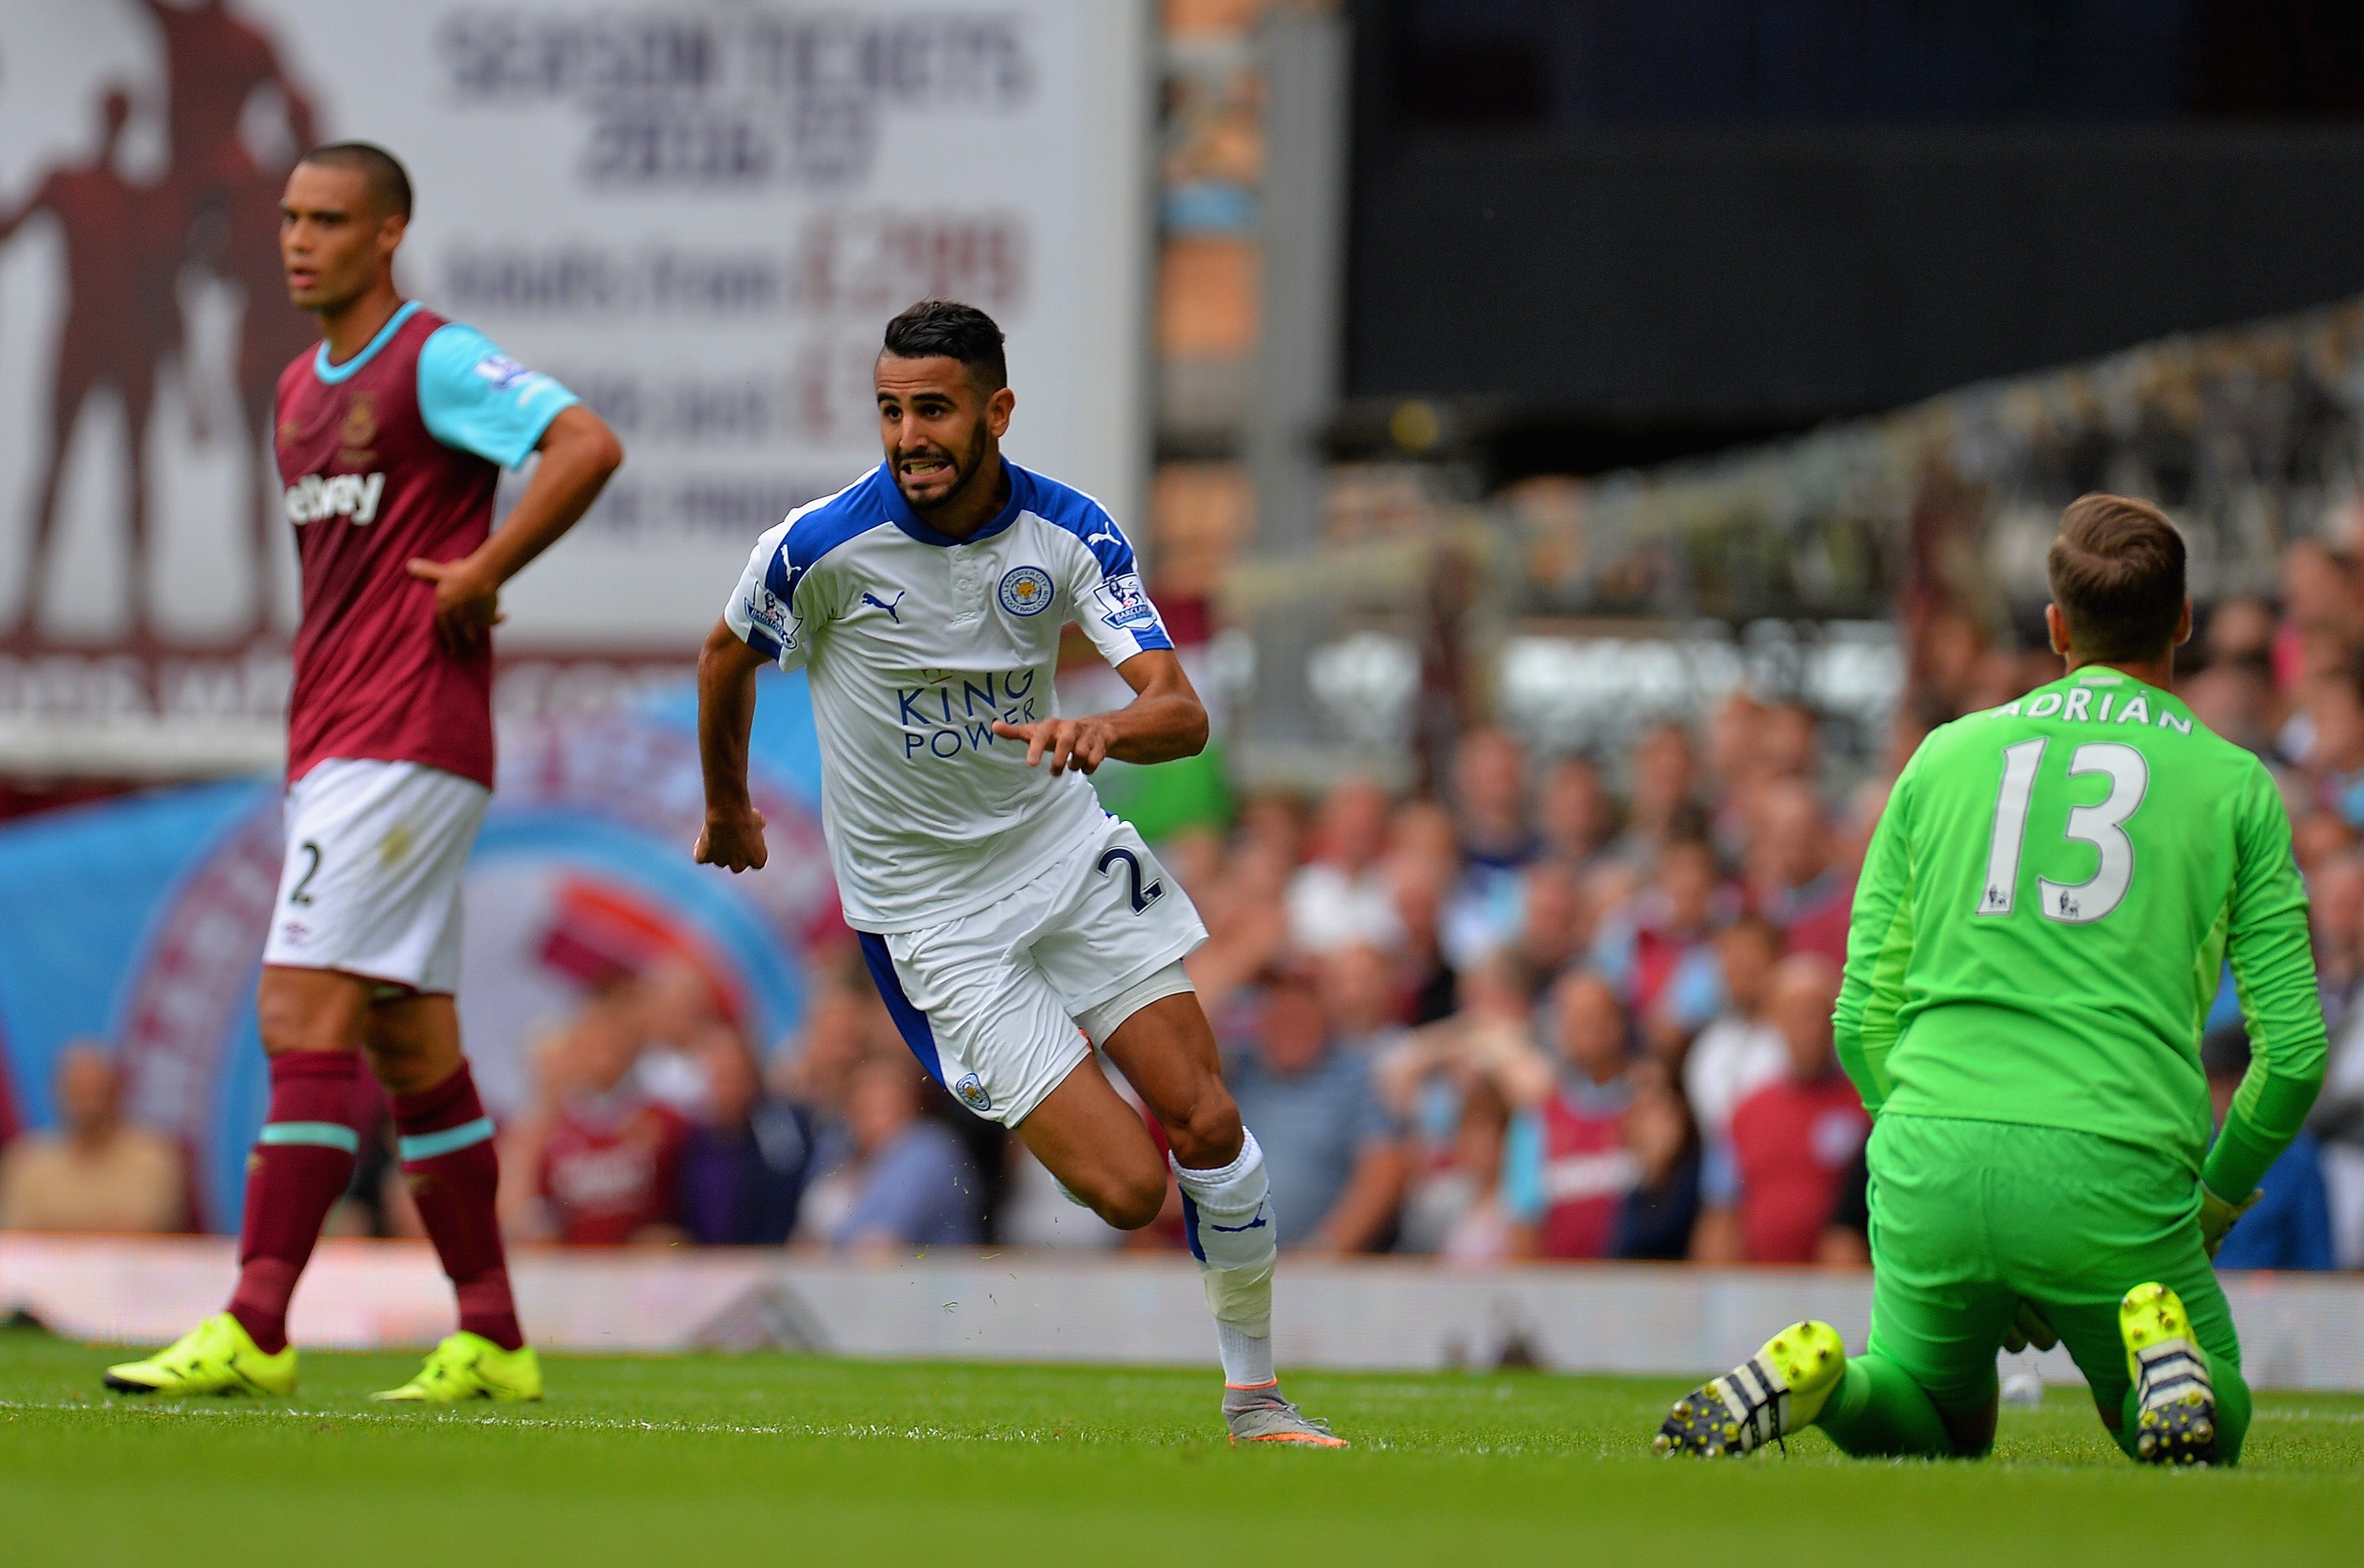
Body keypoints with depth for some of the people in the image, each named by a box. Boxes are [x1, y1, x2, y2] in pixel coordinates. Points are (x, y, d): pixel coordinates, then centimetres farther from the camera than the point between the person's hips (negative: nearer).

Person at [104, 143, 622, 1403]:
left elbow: (587, 447, -22)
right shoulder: (302, 389, 18)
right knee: (412, 1043, 9)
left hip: (406, 746, -9)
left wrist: (479, 578, -17)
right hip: (327, 746, 9)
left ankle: (254, 1330, -19)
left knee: (305, 1013, -15)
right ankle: (493, 1343, 12)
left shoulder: (438, 361, -8)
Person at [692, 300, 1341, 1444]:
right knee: (1128, 1190, -12)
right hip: (930, 912, -3)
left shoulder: (1071, 534, -11)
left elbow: (1183, 714, -19)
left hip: (1065, 851, 3)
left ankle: (1254, 1397, 13)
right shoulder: (822, 547, -18)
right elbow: (726, 657, 4)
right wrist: (727, 809, 18)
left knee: (1207, 1124, -6)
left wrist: (1101, 730, -41)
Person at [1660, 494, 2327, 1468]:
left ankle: (1815, 1382, -8)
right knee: (2214, 1429, 20)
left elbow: (1864, 1018, 14)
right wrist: (2215, 1204, 20)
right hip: (2117, 1170, -2)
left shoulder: (1944, 757, 15)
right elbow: (2295, 1048, 6)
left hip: (1930, 1166, 2)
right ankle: (2164, 1356, -16)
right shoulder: (2235, 784, 10)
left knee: (1937, 1430, 26)